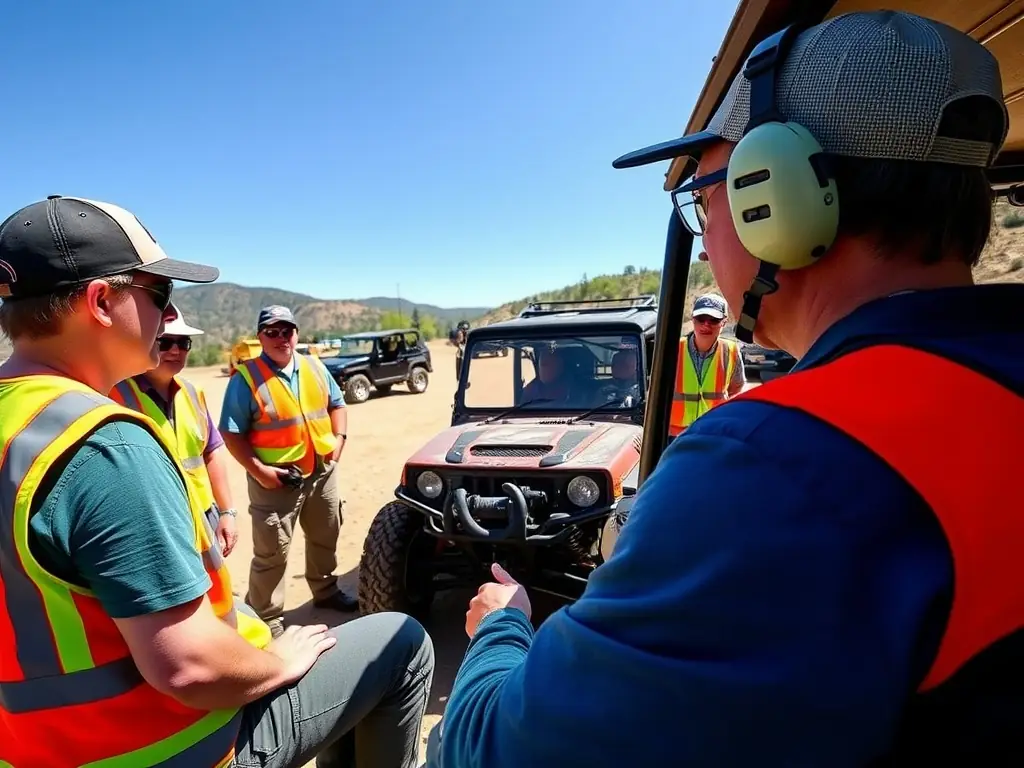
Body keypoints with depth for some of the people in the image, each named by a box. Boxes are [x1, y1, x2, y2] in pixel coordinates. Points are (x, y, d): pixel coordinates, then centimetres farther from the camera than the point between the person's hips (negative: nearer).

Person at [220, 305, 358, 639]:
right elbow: (231, 434, -12)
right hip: (276, 478, -5)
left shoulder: (315, 367, 4)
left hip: (322, 471, 6)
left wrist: (338, 439, 0)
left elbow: (337, 404, 15)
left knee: (325, 537, 21)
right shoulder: (246, 378, -12)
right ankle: (268, 622, 15)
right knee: (271, 553, 2)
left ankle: (325, 590, 43)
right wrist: (258, 470, -20)